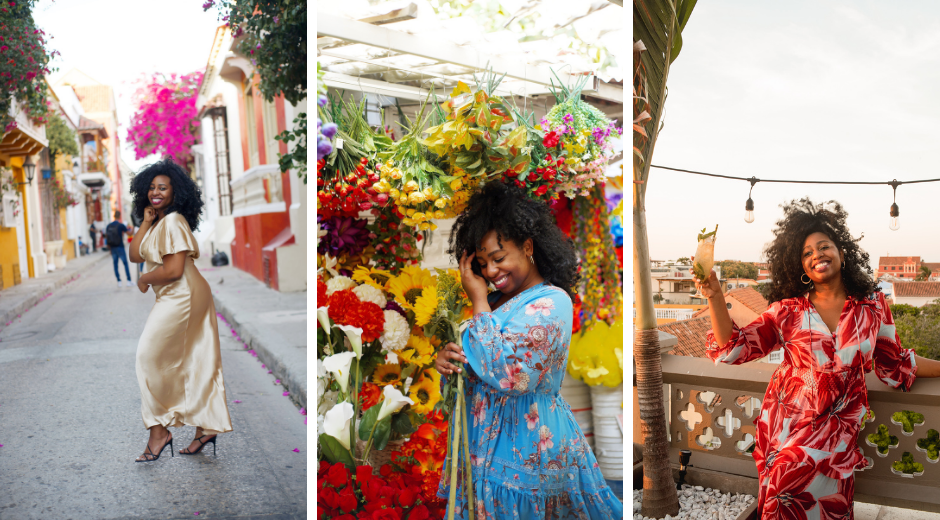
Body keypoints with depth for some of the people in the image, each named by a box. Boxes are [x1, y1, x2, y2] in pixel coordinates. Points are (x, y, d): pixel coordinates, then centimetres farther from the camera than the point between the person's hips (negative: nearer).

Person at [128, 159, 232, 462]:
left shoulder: (173, 222, -14)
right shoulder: (157, 223, 18)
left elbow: (174, 270, -21)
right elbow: (135, 255, 8)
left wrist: (144, 280, -5)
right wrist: (145, 222, 4)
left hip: (181, 298, -10)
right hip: (186, 298, 10)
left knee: (150, 357, -3)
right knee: (196, 363, 11)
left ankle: (159, 430, 6)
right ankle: (207, 428, 18)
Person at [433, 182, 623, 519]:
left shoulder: (551, 303, -17)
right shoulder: (497, 301, 9)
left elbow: (509, 374, -28)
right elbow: (473, 365, 17)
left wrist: (478, 300, -17)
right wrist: (447, 357, -8)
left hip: (523, 453, -8)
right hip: (485, 444, 8)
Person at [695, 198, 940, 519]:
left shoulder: (872, 304, 2)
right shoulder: (787, 311, -2)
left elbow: (894, 363, 13)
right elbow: (733, 348, -9)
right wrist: (714, 297, -20)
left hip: (837, 423, 0)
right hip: (787, 419, 0)